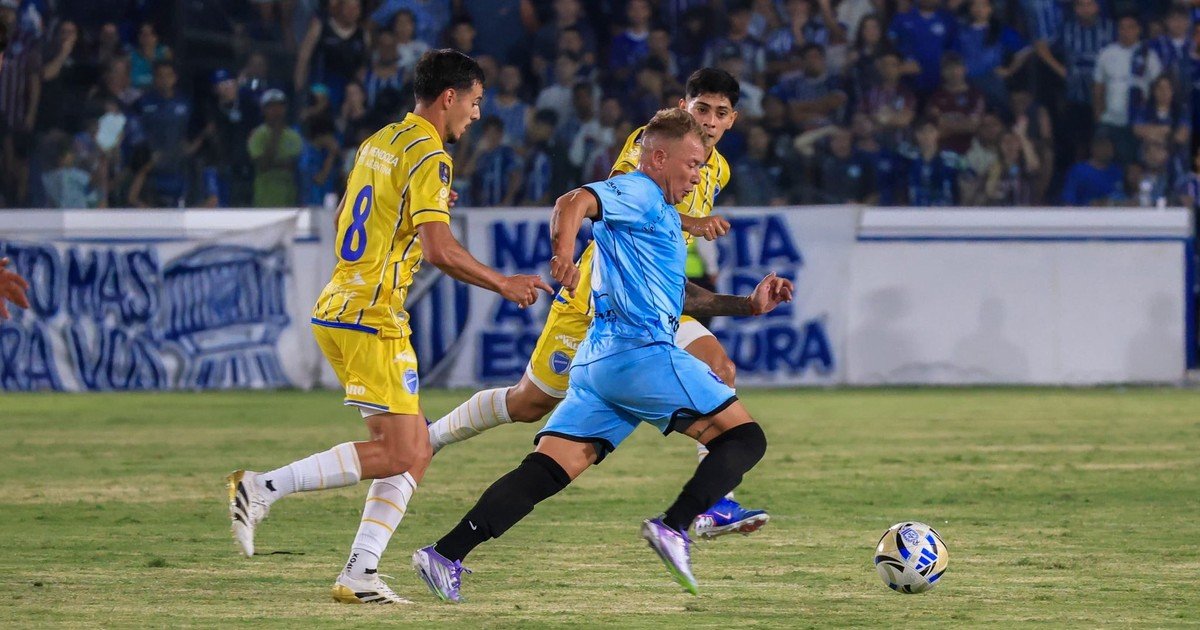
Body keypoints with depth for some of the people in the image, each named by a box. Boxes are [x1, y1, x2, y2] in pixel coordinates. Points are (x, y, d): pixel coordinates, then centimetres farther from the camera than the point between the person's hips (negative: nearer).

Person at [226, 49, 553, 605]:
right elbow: (439, 249, -21)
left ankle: (359, 574, 2)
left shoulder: (380, 142, 15)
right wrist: (502, 284, -10)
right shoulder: (428, 157, -12)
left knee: (414, 454, 9)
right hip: (371, 320, -9)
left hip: (337, 310, 9)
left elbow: (342, 219, 26)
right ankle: (263, 487, -11)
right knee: (396, 453, -9)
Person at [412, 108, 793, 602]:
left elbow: (680, 297, 38)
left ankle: (446, 555, -14)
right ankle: (674, 528, -22)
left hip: (597, 361, 9)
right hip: (643, 352, -9)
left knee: (547, 471, -2)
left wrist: (750, 304, 31)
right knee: (745, 437, -4)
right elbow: (575, 203, -19)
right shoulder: (637, 193, 0)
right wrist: (564, 256, -34)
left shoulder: (659, 214, 31)